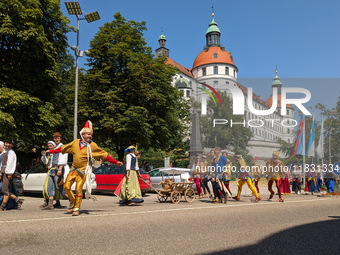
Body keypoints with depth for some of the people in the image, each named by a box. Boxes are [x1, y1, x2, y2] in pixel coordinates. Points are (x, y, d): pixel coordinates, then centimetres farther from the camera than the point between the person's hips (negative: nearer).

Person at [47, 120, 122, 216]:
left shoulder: (92, 145, -4)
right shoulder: (76, 142, 3)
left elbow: (104, 155, 0)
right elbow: (63, 148, 16)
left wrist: (115, 162, -3)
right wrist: (51, 151, 19)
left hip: (83, 170, -4)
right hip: (74, 169, 4)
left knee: (78, 189, -6)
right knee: (66, 186, 1)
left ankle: (76, 208, 11)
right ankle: (73, 202, 25)